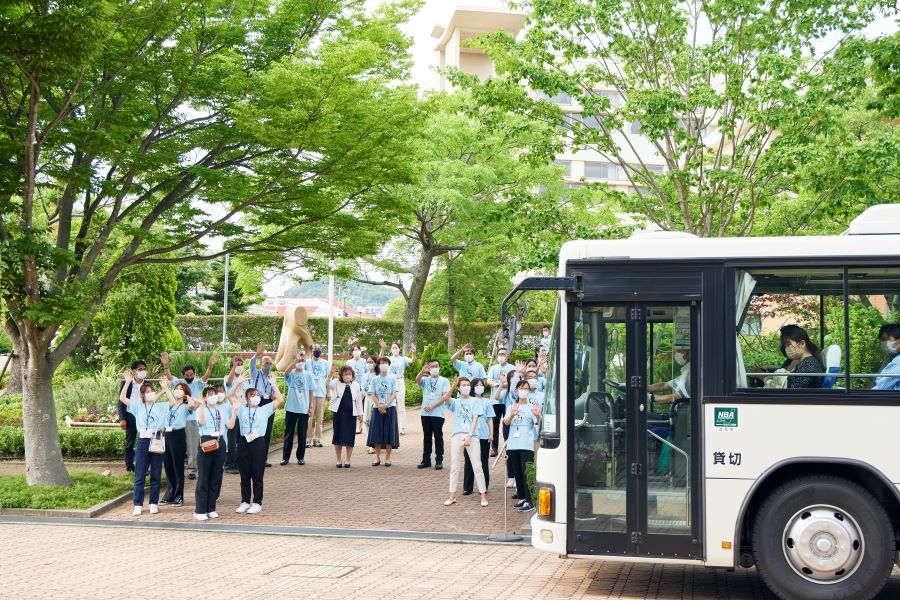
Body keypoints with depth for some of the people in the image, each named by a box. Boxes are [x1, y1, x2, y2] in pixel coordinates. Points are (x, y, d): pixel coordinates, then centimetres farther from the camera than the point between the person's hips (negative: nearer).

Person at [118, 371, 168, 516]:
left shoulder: (161, 406, 8)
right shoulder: (138, 406, 10)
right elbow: (122, 398, 3)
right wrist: (128, 382, -3)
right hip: (142, 440, 1)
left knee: (156, 475, 5)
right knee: (139, 475, 1)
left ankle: (154, 503, 13)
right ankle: (138, 505, 7)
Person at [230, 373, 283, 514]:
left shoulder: (264, 410, 6)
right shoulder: (241, 409, 8)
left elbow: (280, 399, -3)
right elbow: (230, 396, 0)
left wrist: (273, 384, -9)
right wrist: (238, 383, -9)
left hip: (258, 443, -1)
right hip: (244, 443, 2)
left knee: (257, 476, 3)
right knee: (244, 475, 9)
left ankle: (257, 503, 11)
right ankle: (245, 502, 19)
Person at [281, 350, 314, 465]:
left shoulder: (308, 375, 4)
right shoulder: (291, 373, -2)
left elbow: (310, 391, 7)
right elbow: (286, 372, -27)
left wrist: (311, 406, 4)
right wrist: (296, 361, -38)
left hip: (304, 408, 1)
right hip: (291, 407, -1)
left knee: (302, 434, 6)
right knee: (288, 433, 4)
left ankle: (301, 457, 16)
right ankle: (285, 457, 10)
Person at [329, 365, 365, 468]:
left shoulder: (356, 386, 6)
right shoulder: (336, 384, 2)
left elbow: (359, 400, 9)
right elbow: (327, 384, -18)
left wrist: (360, 413, 6)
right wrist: (331, 373, -30)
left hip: (351, 414, 1)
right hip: (338, 413, 0)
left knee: (349, 437, 2)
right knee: (338, 436, 4)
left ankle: (348, 460, 12)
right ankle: (338, 460, 15)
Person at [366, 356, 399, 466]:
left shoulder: (392, 378, 4)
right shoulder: (375, 380, 7)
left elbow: (394, 394, -4)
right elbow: (372, 395, 1)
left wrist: (386, 405, -16)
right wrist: (379, 406, -14)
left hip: (390, 408, -1)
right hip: (377, 408, 1)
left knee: (389, 433, -2)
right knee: (377, 433, 0)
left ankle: (387, 458, 4)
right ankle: (377, 457, 8)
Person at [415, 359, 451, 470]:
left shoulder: (444, 381, 5)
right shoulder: (425, 380, 13)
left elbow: (446, 396, -5)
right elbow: (417, 380, -10)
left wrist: (432, 406, -13)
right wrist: (423, 371, -32)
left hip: (437, 413, -3)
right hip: (425, 413, 3)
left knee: (438, 437, 1)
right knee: (426, 437, 8)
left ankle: (439, 460, 5)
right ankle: (426, 460, 14)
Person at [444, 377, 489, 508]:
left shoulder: (475, 401, 7)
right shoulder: (456, 402, 12)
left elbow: (475, 419, -2)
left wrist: (469, 436, -14)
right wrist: (453, 386, -26)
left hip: (471, 435, -2)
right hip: (457, 435, 2)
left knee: (477, 466, -2)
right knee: (454, 467, 6)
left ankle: (483, 495, 3)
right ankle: (452, 496, 12)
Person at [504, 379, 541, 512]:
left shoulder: (532, 406, 1)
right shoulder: (511, 406, 10)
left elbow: (538, 423, -13)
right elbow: (506, 422, -5)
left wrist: (537, 415, -36)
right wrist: (512, 415, -28)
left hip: (526, 445, -4)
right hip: (513, 445, 4)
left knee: (526, 472, -10)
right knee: (517, 473, 11)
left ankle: (529, 501, -9)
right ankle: (522, 498, 21)